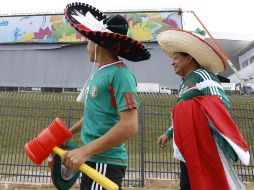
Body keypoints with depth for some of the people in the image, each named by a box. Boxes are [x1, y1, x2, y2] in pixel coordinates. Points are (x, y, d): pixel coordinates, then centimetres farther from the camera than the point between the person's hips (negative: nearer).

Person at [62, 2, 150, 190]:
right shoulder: (100, 72, 9)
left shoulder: (120, 74, -18)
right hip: (95, 159, 8)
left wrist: (85, 151, -24)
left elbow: (129, 126, -26)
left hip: (105, 162, -8)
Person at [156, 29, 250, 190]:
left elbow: (222, 102, -18)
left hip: (202, 145, -9)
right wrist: (169, 134, 25)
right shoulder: (186, 83, 21)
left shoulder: (201, 75, -5)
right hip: (189, 148, 9)